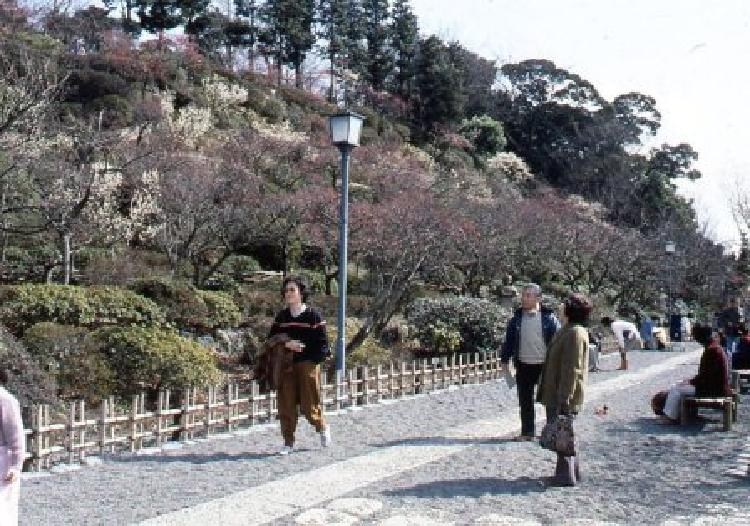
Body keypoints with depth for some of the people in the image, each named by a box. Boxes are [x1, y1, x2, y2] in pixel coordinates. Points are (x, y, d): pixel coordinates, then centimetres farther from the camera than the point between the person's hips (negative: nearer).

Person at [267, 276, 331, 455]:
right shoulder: (281, 316, 9)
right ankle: (288, 443, 10)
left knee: (309, 405, 0)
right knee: (286, 405, 1)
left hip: (308, 364, -4)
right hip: (286, 366, 4)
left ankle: (323, 428, 29)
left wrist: (312, 360, -13)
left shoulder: (313, 315, -4)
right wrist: (285, 344, -11)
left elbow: (322, 343, -4)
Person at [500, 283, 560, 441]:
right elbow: (509, 340, 10)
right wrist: (505, 360, 8)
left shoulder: (549, 317, -3)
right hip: (523, 366, 3)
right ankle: (527, 432, 18)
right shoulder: (517, 317, 6)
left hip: (545, 365, -3)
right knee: (525, 401, 9)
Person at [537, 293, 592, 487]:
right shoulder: (571, 330, 13)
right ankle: (573, 471, 28)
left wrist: (564, 398, -23)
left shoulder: (575, 333, -20)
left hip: (564, 395, -10)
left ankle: (566, 475, 6)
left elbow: (572, 369, -24)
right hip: (559, 393, 10)